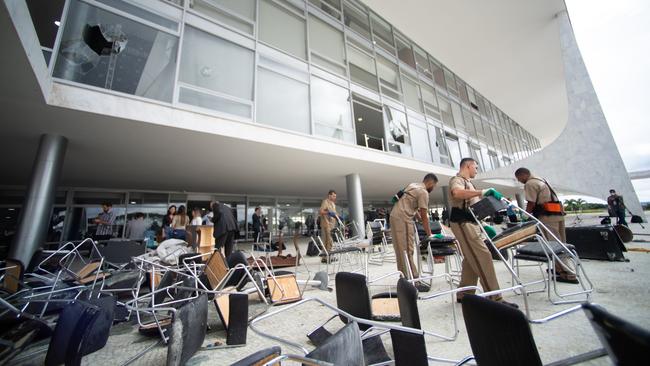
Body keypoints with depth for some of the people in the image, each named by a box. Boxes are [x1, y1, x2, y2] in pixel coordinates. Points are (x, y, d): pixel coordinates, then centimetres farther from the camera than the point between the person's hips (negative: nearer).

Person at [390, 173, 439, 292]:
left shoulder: (412, 186, 20)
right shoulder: (423, 192, -8)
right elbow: (424, 216, -8)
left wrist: (420, 219, 22)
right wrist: (429, 235, 0)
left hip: (395, 217, 10)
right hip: (403, 219, -10)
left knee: (401, 251, 14)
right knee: (407, 251, -5)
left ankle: (404, 278, 23)